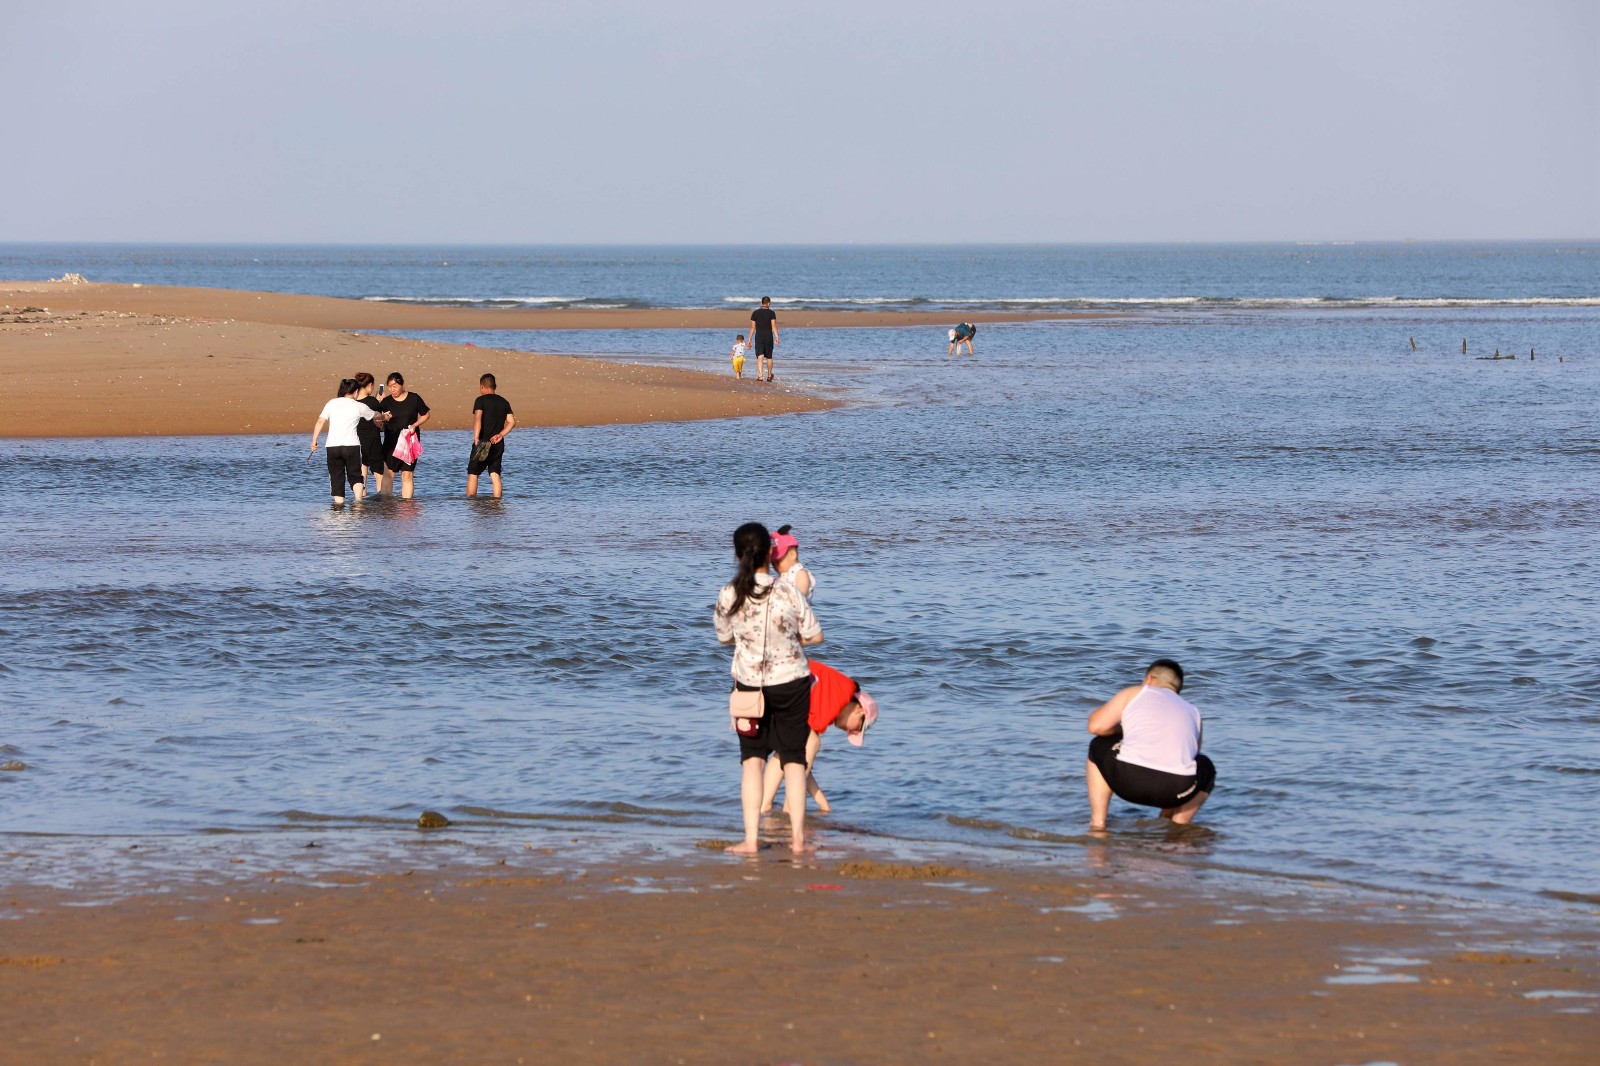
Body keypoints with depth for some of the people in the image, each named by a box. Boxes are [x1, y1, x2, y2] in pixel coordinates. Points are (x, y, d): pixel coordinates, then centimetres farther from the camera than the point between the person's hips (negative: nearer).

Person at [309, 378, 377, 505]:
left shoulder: (331, 403, 7)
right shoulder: (359, 406, 6)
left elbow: (320, 422, -1)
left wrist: (314, 441, 3)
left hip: (332, 446, 1)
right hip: (352, 445, -1)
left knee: (336, 477, 9)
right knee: (355, 475, 11)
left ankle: (339, 501, 4)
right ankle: (359, 500, -5)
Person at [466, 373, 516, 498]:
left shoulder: (481, 400, -6)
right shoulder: (503, 402, 11)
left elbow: (477, 419, -20)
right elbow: (512, 422, 6)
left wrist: (476, 438, -23)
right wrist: (501, 434, 0)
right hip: (498, 445, 5)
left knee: (473, 474, 4)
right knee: (495, 475, 6)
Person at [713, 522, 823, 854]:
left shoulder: (729, 596, -13)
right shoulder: (788, 593, -17)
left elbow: (724, 637, 4)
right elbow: (815, 636, -7)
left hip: (749, 685, 1)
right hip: (791, 683, -1)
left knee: (751, 758, 11)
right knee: (794, 758, 12)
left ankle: (751, 839, 3)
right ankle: (797, 836, 12)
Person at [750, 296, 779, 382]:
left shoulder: (755, 313, 3)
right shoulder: (771, 313, -2)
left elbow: (753, 327, 5)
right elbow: (774, 326, -11)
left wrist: (750, 338, 11)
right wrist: (777, 337, -12)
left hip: (759, 337, 0)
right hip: (769, 337, 0)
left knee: (760, 357, -6)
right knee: (769, 357, 14)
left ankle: (760, 376, -22)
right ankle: (769, 376, 25)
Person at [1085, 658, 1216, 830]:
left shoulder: (1135, 693, 19)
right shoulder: (1192, 712, 29)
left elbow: (1096, 726, 10)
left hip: (1128, 781, -2)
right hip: (1176, 790, 2)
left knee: (1099, 747, 31)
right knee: (1206, 769, 37)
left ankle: (1097, 822, 24)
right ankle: (1179, 823, 20)